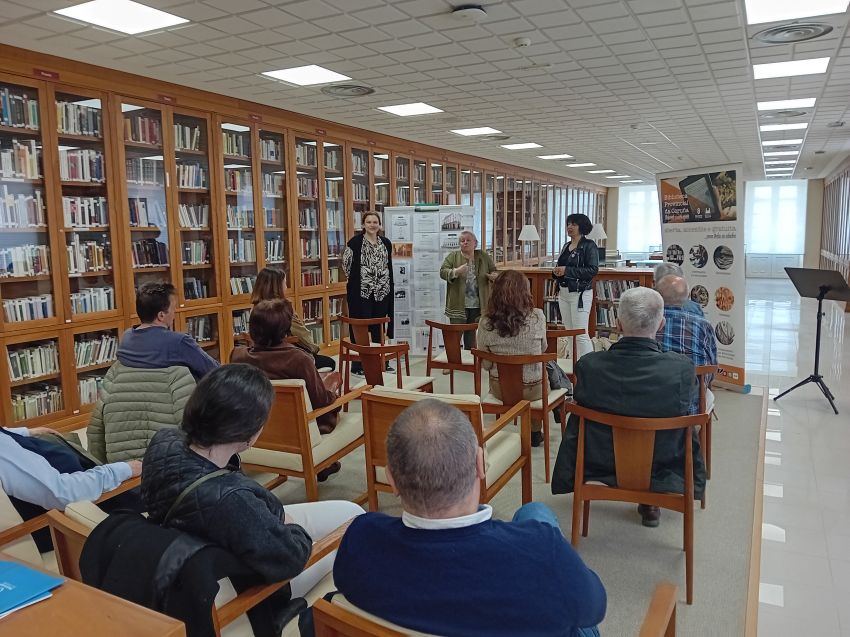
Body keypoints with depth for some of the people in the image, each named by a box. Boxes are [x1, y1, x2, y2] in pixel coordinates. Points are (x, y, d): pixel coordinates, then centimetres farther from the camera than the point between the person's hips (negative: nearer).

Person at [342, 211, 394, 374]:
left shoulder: (386, 243, 10)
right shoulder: (355, 242, -5)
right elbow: (347, 265, -3)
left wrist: (390, 287, 13)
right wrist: (358, 280, -1)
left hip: (382, 292, 5)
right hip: (361, 292, -5)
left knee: (378, 327, 11)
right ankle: (357, 364, 6)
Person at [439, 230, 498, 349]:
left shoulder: (484, 256, 8)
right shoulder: (453, 256, 2)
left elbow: (495, 272, 13)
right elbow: (443, 272, -7)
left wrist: (494, 276, -11)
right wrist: (456, 271, -26)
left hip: (477, 305, 2)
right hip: (458, 304, -2)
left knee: (471, 335, 10)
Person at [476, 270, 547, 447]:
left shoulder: (486, 323, -15)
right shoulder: (537, 317, -18)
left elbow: (485, 364, -5)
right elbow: (543, 349, 1)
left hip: (499, 389, 1)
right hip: (532, 390, -1)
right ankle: (535, 433, 43)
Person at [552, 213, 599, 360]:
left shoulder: (589, 245, -8)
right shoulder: (566, 246, 15)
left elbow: (593, 270, -17)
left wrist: (567, 270, -20)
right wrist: (556, 271, 1)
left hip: (580, 294, -8)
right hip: (564, 293, 8)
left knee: (581, 334, -10)